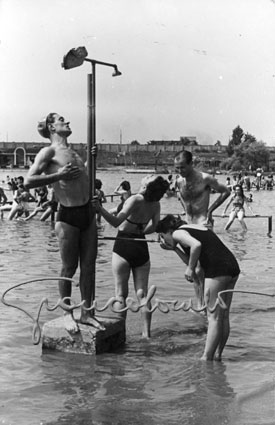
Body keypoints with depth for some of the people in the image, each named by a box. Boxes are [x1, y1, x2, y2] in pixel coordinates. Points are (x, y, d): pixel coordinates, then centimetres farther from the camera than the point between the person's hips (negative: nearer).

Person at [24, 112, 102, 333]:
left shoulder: (73, 152, 18)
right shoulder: (49, 152, -5)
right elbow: (29, 181, -14)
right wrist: (58, 176, -17)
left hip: (88, 213, 7)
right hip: (68, 216, -7)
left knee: (89, 267, 7)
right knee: (69, 268, 2)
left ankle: (87, 312, 17)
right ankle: (68, 314, 17)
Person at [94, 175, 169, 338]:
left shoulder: (135, 199, -18)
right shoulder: (156, 204, -3)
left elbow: (116, 222, -26)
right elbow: (153, 228, 5)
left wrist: (100, 208, -32)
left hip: (123, 246, -4)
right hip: (141, 247, 4)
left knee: (121, 294, 4)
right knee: (143, 292, 10)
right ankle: (146, 332, 7)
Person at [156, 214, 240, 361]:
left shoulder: (178, 233, 2)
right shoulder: (196, 228, 27)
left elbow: (196, 245, -20)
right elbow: (191, 260, 28)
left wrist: (190, 268, -10)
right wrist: (175, 248, 26)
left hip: (217, 269, -9)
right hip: (232, 266, 9)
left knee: (214, 317, -4)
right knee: (223, 316, 13)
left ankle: (206, 358, 2)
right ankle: (217, 355, 20)